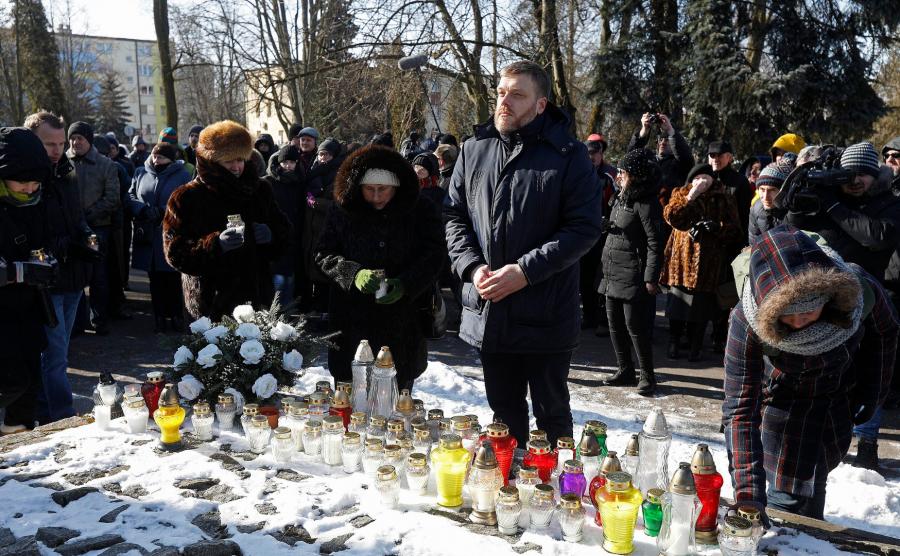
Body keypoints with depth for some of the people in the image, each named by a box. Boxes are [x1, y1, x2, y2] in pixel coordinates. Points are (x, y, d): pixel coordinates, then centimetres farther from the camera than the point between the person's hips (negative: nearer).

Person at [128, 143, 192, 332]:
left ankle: (176, 316, 18)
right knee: (155, 280, 10)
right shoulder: (141, 173, 10)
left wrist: (163, 212, -18)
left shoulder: (182, 175, -1)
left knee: (173, 279, 5)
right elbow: (130, 196, 8)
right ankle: (159, 317, 19)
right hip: (148, 237, 3)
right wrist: (144, 210, -11)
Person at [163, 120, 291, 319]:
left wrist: (271, 235, -8)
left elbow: (284, 234, 16)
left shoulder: (260, 190, 10)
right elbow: (175, 252, -9)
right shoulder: (187, 197, -2)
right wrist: (215, 245, -24)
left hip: (257, 295, 4)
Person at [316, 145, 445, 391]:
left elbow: (435, 254, -5)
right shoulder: (343, 212, 1)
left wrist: (406, 285, -21)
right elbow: (323, 254, 0)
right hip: (352, 323, 1)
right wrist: (353, 274, -19)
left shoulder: (420, 211, -2)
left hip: (403, 324, 0)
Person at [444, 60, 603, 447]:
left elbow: (584, 228, -12)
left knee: (551, 412, 11)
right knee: (504, 411, 19)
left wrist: (525, 271, -19)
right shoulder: (474, 150, 7)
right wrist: (472, 267, -8)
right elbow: (455, 216, 9)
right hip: (487, 310, 4)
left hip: (546, 314, -4)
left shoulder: (568, 155, -7)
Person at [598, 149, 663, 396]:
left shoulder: (645, 204, -13)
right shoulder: (620, 199, 14)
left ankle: (647, 376, 9)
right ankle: (625, 371, 24)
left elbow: (654, 244, -15)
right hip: (612, 273, 9)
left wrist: (651, 278, -19)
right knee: (615, 325, 12)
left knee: (635, 326, -4)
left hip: (633, 275, -9)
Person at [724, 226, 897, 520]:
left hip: (839, 400, 3)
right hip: (784, 402, -2)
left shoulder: (859, 289, -33)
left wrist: (872, 393, 0)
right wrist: (748, 494, -43)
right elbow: (740, 409, -37)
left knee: (815, 482, 17)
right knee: (789, 495, -6)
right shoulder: (748, 322, -39)